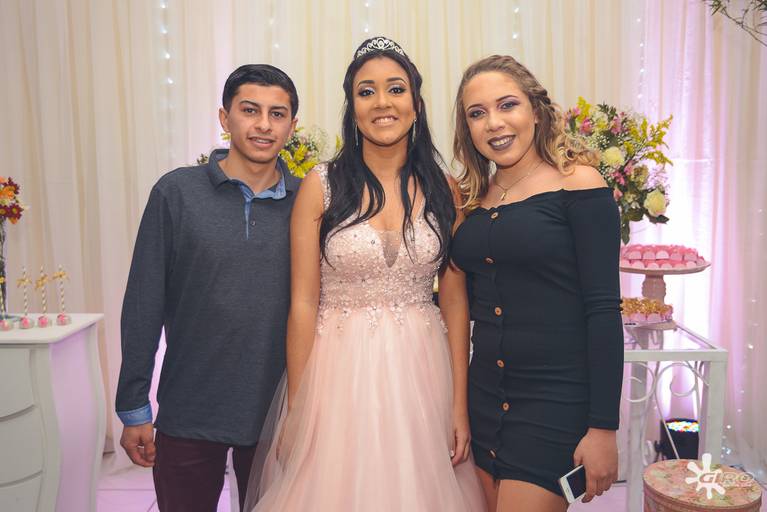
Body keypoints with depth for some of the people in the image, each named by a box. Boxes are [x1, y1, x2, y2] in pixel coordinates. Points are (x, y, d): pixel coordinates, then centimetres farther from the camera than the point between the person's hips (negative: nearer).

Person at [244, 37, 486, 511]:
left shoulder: (443, 191, 2)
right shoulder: (322, 185, -5)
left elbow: (455, 302, 3)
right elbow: (303, 304, -5)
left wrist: (460, 405, 0)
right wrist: (297, 409, -5)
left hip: (420, 371, 2)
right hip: (339, 370, -2)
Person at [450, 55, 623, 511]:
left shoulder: (577, 183, -9)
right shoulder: (473, 199, 7)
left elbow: (604, 309, -12)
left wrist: (603, 426, -14)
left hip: (556, 402, -5)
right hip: (485, 396, 6)